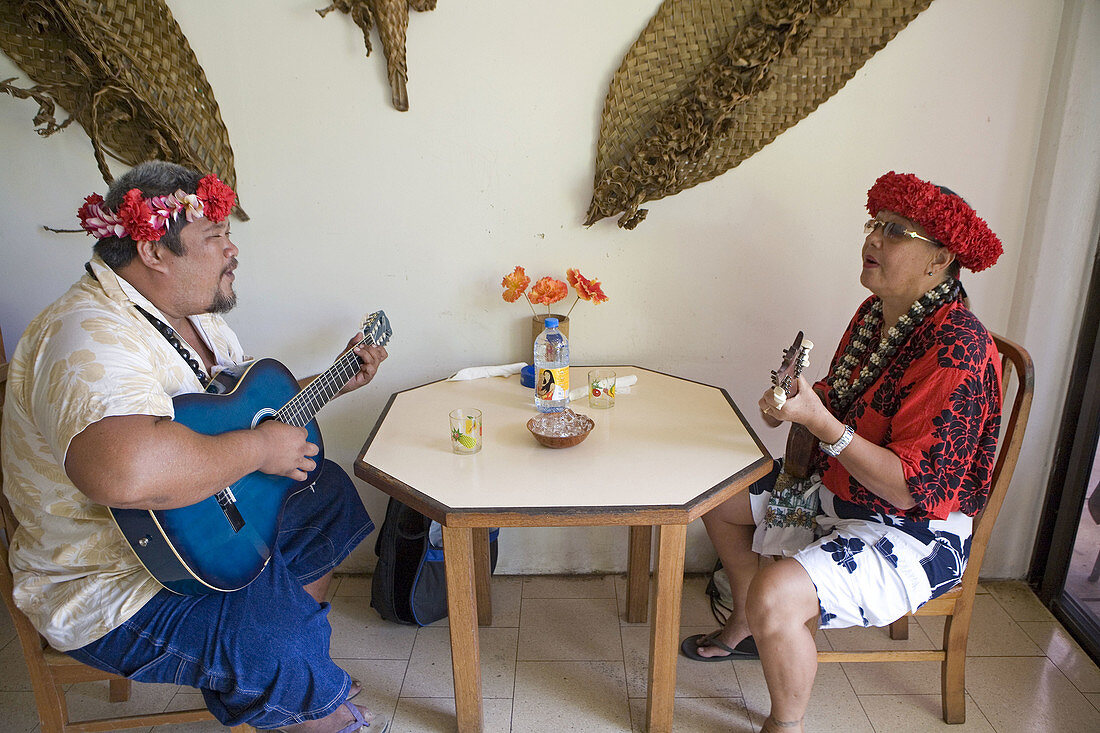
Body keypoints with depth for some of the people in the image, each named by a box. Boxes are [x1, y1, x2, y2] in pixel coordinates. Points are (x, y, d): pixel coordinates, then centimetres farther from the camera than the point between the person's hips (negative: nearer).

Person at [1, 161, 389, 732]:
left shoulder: (192, 315, 5)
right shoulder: (89, 336, -29)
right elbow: (126, 472, -48)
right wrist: (259, 447, -34)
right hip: (112, 584, -10)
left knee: (329, 493, 18)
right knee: (285, 651, -28)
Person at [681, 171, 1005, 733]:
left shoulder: (957, 350, -27)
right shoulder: (874, 313, 1)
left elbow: (912, 487, -29)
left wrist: (820, 421, -35)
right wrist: (794, 406, -4)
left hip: (916, 535, -10)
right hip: (835, 494, 10)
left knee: (776, 595, -31)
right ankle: (747, 629, 37)